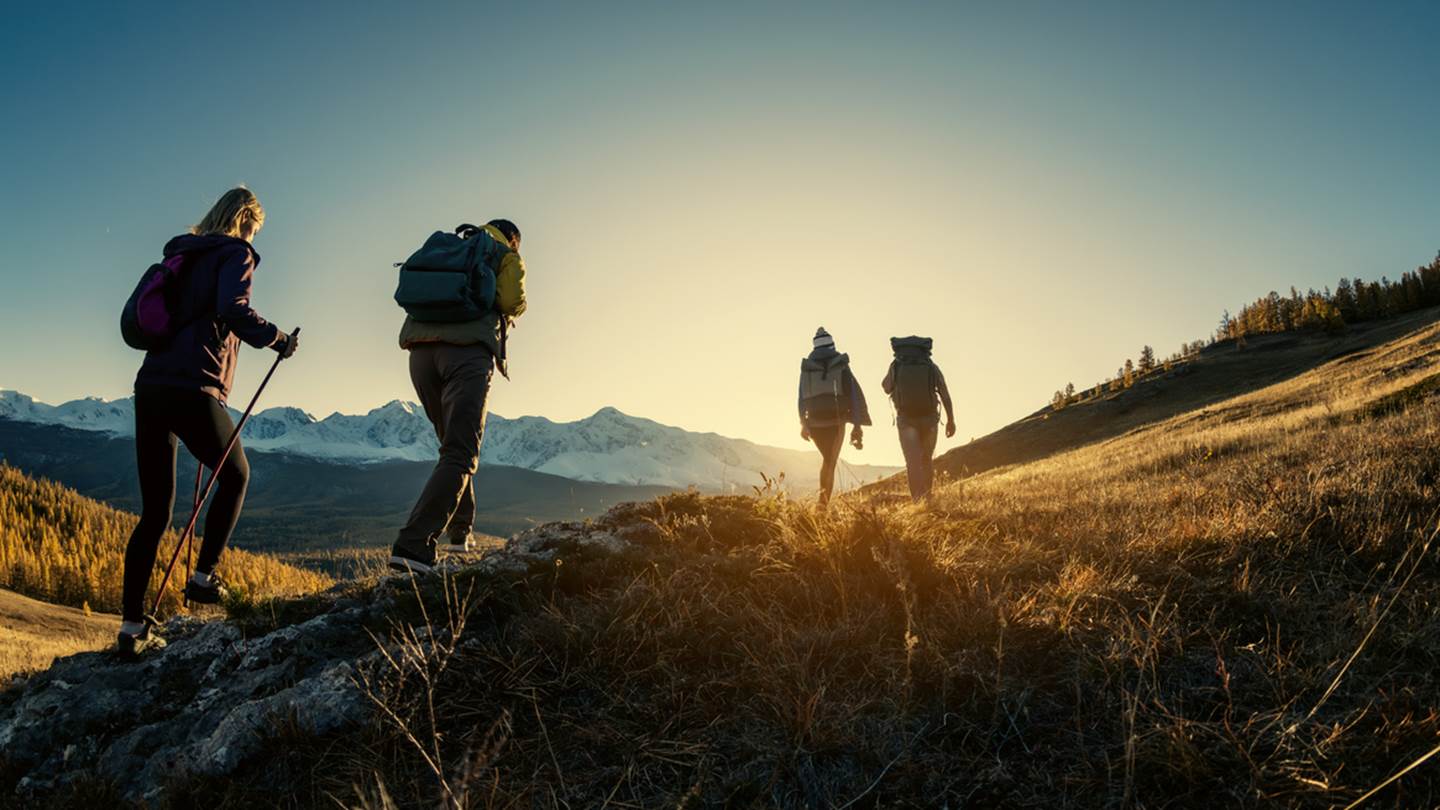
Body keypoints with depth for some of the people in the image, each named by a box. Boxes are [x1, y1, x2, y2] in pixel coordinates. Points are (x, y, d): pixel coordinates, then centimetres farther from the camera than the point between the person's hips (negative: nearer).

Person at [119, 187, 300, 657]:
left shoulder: (181, 256, 22)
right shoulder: (236, 254, 0)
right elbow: (234, 310, -18)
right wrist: (278, 340, -5)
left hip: (150, 388, 7)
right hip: (193, 391, -7)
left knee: (154, 513, 9)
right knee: (235, 476, 19)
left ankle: (132, 627, 10)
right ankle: (204, 577, 14)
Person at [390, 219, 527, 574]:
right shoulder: (506, 256, 16)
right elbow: (513, 302, -2)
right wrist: (507, 311, 21)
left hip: (421, 350, 6)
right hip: (468, 351, -6)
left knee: (454, 444, 21)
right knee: (460, 455, -9)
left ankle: (460, 533, 22)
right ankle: (412, 546, -22)